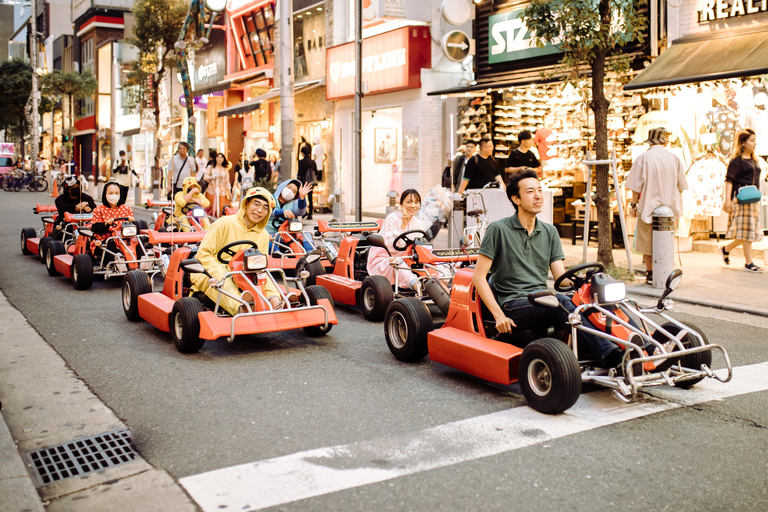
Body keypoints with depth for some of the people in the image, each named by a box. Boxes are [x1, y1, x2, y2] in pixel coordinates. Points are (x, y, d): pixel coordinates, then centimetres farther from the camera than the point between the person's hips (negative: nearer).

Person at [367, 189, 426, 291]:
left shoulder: (418, 224, 9)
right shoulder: (392, 219, -11)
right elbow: (391, 248, -20)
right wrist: (403, 225, -24)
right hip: (383, 259, -6)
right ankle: (416, 284, -63)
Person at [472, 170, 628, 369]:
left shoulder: (549, 232, 16)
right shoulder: (499, 230, 0)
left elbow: (561, 277, 9)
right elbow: (479, 276, -4)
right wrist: (499, 315, -14)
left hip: (542, 301, 5)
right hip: (513, 304, -5)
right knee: (560, 302, -33)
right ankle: (608, 354, -44)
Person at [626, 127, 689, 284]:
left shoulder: (643, 158, -8)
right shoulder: (674, 158, 2)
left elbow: (637, 185, -7)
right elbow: (681, 186, 9)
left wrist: (634, 204, 3)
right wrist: (676, 205, 21)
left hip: (649, 207, -3)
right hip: (670, 208, 3)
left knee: (647, 242, 7)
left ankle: (651, 274, 9)